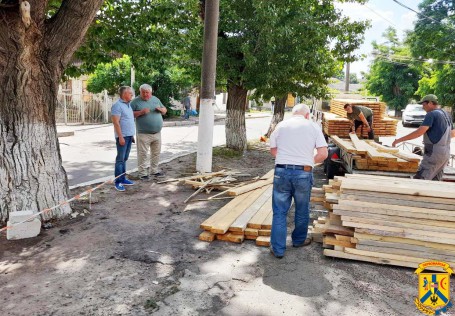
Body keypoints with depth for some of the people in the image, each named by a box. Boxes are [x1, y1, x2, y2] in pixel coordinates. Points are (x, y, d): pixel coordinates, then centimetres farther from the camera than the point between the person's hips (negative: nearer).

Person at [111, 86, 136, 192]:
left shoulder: (128, 104, 15)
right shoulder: (117, 105, -12)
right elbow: (116, 122, -17)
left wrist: (132, 135, 19)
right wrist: (120, 137, -20)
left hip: (129, 136, 8)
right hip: (122, 136, -8)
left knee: (124, 159, 12)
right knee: (120, 159, -5)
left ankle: (123, 179, 19)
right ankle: (118, 182, -1)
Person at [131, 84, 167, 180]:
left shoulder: (156, 99, 12)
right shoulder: (136, 101, -4)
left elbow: (165, 110, 18)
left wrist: (161, 109, -5)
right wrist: (141, 112, -20)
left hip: (157, 133, 5)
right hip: (144, 134, -5)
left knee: (156, 153, 14)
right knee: (142, 154, -2)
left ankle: (154, 170, 28)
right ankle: (142, 173, 7)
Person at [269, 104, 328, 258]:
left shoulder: (281, 125, 6)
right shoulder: (313, 126, 3)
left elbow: (273, 150, 10)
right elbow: (323, 154, -3)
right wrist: (310, 160, 14)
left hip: (282, 171, 1)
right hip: (303, 173, 0)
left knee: (279, 211, 8)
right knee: (302, 210, 19)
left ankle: (278, 249, 12)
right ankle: (299, 240, 38)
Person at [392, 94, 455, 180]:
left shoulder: (431, 114, -11)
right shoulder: (446, 114, 15)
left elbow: (419, 132, -22)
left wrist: (399, 140, -20)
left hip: (435, 153, -9)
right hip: (446, 153, 9)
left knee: (419, 180, -12)